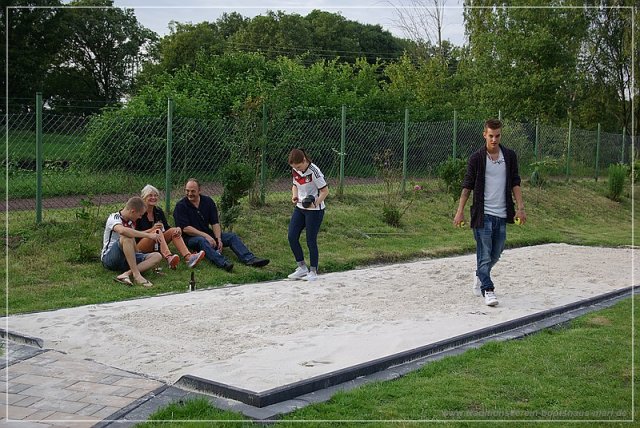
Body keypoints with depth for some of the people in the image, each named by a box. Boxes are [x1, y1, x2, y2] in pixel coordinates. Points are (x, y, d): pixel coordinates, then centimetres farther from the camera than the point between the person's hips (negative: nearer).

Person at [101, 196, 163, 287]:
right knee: (126, 237, -34)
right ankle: (137, 275, -37)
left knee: (157, 256, -12)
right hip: (109, 258, -8)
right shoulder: (114, 218, -12)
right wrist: (148, 235, -33)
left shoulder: (131, 222, 12)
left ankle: (127, 274, -33)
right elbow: (122, 231, -37)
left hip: (126, 259, 8)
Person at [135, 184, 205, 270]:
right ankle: (169, 258, -60)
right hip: (139, 246, -6)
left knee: (173, 230, -15)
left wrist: (177, 229, -18)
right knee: (157, 231, -31)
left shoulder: (158, 211, 8)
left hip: (156, 245, 6)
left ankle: (188, 257, -39)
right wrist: (151, 230, -28)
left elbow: (167, 227, 4)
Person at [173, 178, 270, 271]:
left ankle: (249, 259, -32)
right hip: (190, 238, -6)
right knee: (201, 241, -38)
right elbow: (185, 228, -16)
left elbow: (215, 223, 3)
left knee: (232, 236, -13)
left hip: (208, 234, 6)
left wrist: (218, 239, -14)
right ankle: (223, 263, -60)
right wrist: (206, 236, -23)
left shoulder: (208, 201, 5)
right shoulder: (181, 206, -8)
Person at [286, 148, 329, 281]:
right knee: (292, 237, 1)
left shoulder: (314, 171, -21)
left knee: (311, 241, -2)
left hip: (314, 210, -7)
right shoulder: (295, 170, 0)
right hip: (299, 208, 7)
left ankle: (313, 271, 13)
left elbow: (325, 191, -16)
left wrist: (315, 203, -29)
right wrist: (294, 196, -5)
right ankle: (302, 268, 15)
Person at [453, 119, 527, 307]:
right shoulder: (476, 158, -4)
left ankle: (480, 276, 37)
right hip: (482, 214, -4)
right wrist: (460, 211, -7)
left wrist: (520, 208, 3)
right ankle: (487, 290, 1)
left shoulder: (510, 156, 5)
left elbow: (515, 184, 10)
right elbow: (467, 186, -1)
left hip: (502, 214, 4)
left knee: (496, 254, 13)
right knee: (485, 254, -5)